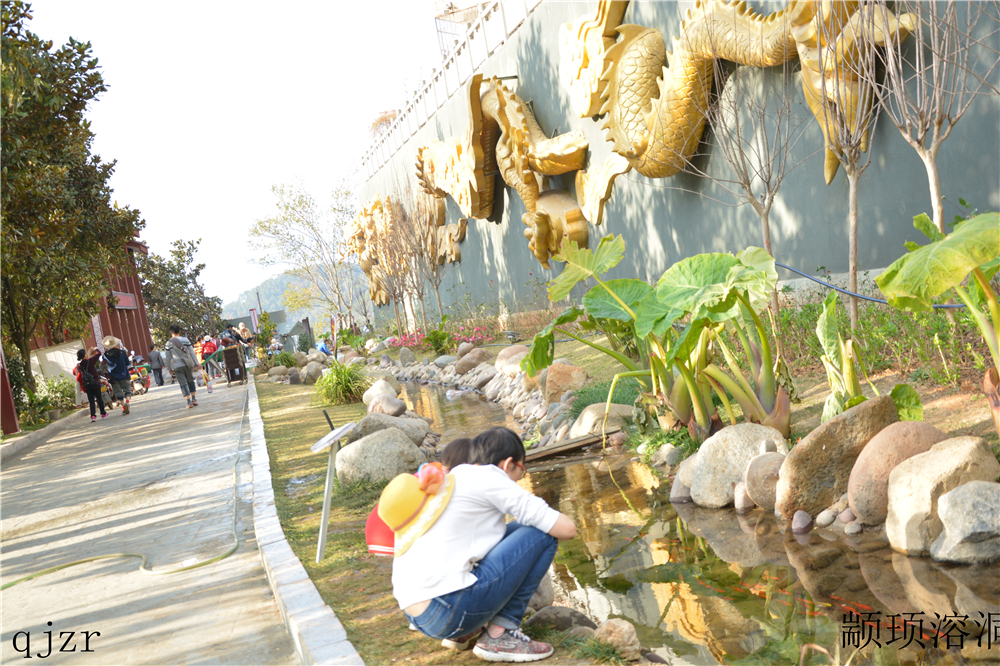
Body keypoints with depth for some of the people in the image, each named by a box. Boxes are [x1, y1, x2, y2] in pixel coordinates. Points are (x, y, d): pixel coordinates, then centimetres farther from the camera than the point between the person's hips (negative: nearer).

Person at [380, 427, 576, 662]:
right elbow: (567, 529, -4)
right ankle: (500, 635, 0)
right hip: (450, 612, -9)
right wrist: (549, 517, 20)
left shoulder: (445, 484, 21)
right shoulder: (487, 477, -3)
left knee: (514, 532, 23)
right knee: (541, 535, 1)